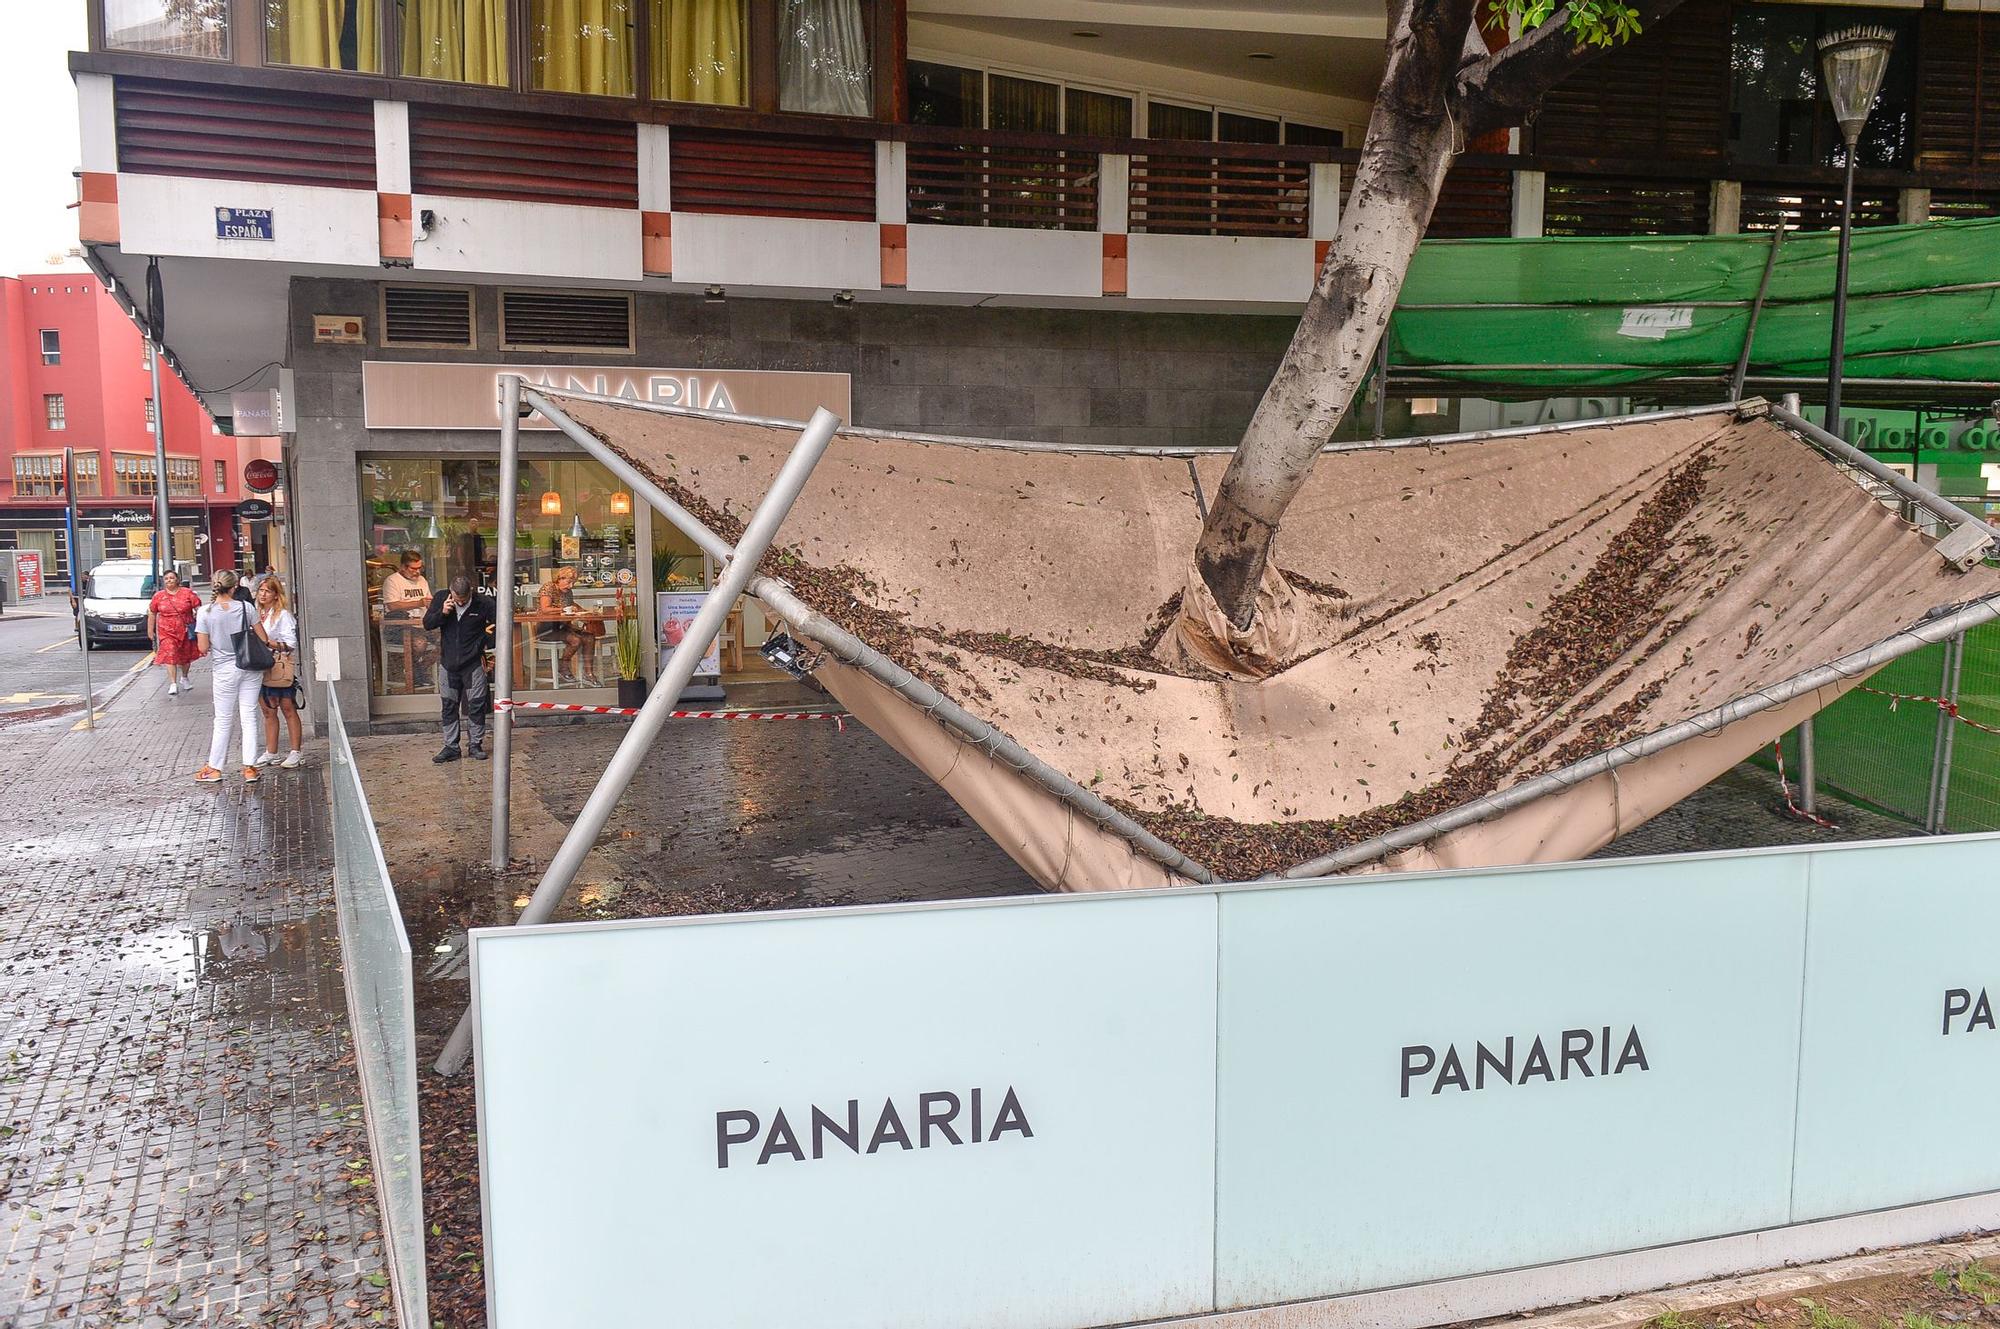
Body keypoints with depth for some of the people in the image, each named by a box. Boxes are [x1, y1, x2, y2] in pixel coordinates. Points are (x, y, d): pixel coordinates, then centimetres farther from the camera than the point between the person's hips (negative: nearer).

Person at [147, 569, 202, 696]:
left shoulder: (187, 593, -1)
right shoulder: (158, 596, 3)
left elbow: (198, 608, -1)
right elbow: (152, 613, 12)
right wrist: (150, 630, 12)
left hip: (185, 631, 1)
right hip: (167, 632, -1)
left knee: (186, 656, 15)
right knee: (170, 656, -14)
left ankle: (184, 678, 40)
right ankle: (173, 684, -17)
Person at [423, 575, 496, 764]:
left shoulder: (483, 603, -11)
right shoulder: (441, 598, -4)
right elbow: (427, 623, -1)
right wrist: (442, 613, -19)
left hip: (473, 663, -2)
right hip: (448, 663, 2)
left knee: (476, 705, 1)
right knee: (449, 706, 6)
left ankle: (475, 745, 12)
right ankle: (451, 747, 12)